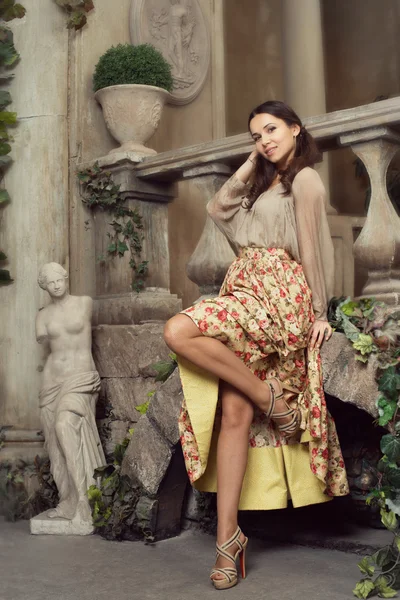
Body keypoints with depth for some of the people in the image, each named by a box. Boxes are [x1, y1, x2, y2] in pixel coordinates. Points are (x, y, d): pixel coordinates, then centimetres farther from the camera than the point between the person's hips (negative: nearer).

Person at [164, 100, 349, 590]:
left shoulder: (304, 179, 2)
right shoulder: (264, 183, 26)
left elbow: (313, 247, -3)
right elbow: (217, 208, 25)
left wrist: (320, 312, -5)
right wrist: (252, 163, 22)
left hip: (277, 294, -7)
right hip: (245, 291, 7)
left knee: (179, 331, -29)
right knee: (234, 412, -7)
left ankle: (270, 396, -14)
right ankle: (228, 535, -9)